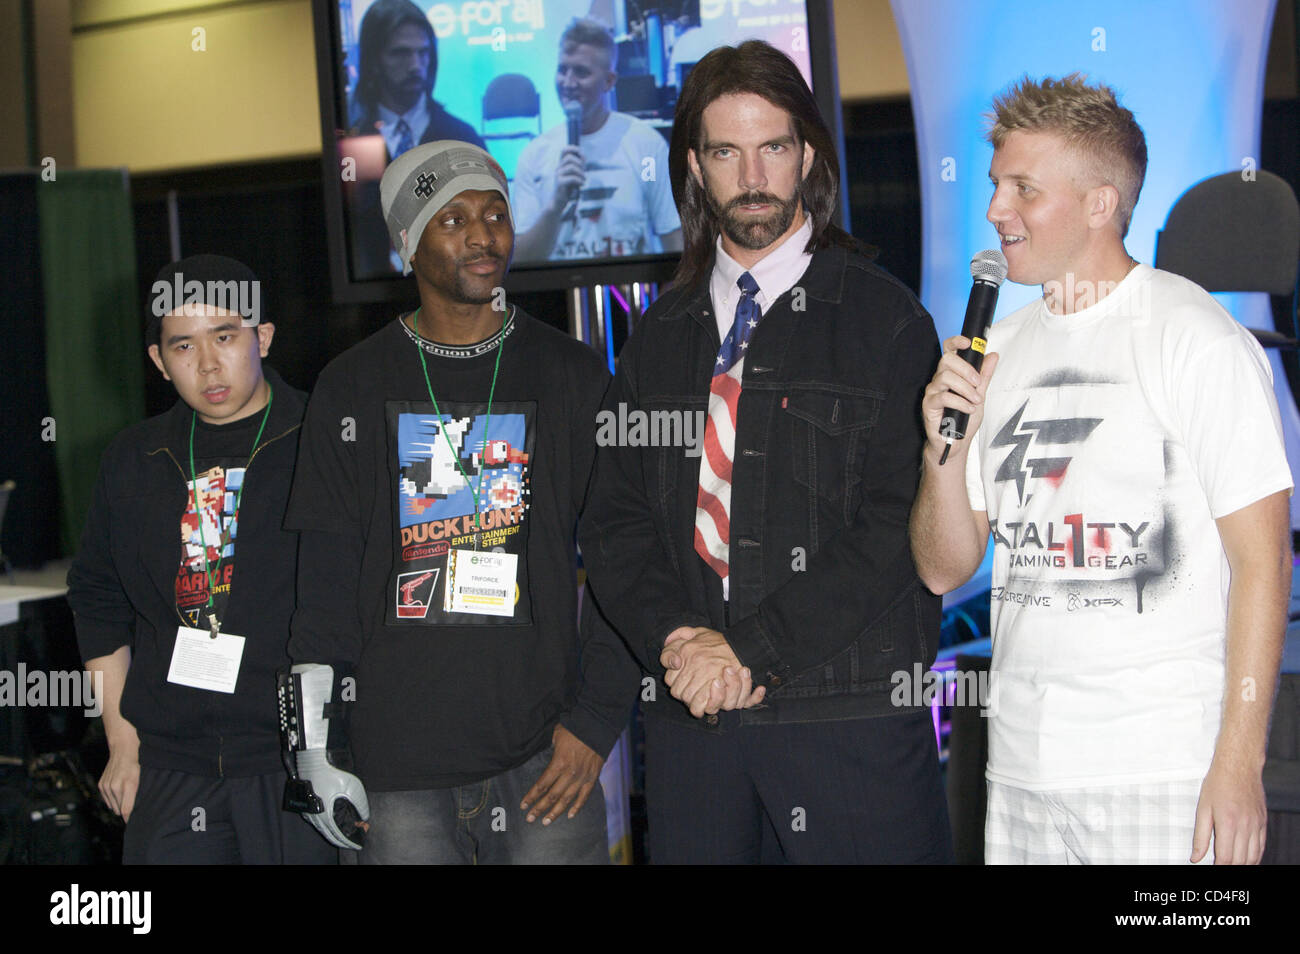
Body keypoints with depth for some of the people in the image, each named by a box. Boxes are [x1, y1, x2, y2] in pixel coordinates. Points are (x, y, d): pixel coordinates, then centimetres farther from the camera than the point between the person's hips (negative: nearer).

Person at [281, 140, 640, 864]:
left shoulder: (574, 377, 5)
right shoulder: (354, 388, 6)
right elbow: (327, 572, 5)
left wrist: (595, 722, -4)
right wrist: (315, 746, 0)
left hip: (547, 754, 0)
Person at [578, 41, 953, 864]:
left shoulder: (883, 319, 0)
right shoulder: (660, 338, 13)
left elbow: (896, 525, -9)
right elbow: (615, 522, 10)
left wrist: (755, 650, -13)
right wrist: (673, 637, -8)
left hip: (848, 711, -3)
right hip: (689, 712, 4)